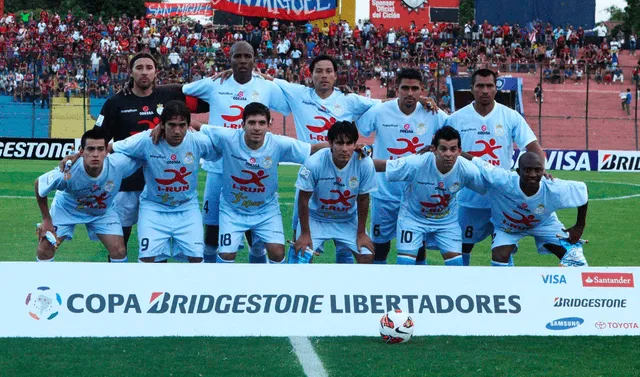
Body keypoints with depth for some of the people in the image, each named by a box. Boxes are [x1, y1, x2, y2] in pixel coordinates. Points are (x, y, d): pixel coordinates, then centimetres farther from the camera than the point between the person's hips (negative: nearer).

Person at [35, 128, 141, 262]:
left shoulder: (118, 164, -38)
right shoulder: (67, 173, -40)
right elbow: (39, 184, -19)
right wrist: (47, 220, -12)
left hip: (103, 211, 1)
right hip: (66, 208, -1)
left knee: (119, 251, -10)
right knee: (45, 248, -8)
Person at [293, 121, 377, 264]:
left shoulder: (365, 164, -24)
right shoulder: (314, 163, -29)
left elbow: (363, 199, -9)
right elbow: (304, 199, -16)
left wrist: (361, 233, -2)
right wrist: (305, 234, -12)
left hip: (348, 220, 2)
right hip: (316, 218, -2)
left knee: (367, 256, -9)